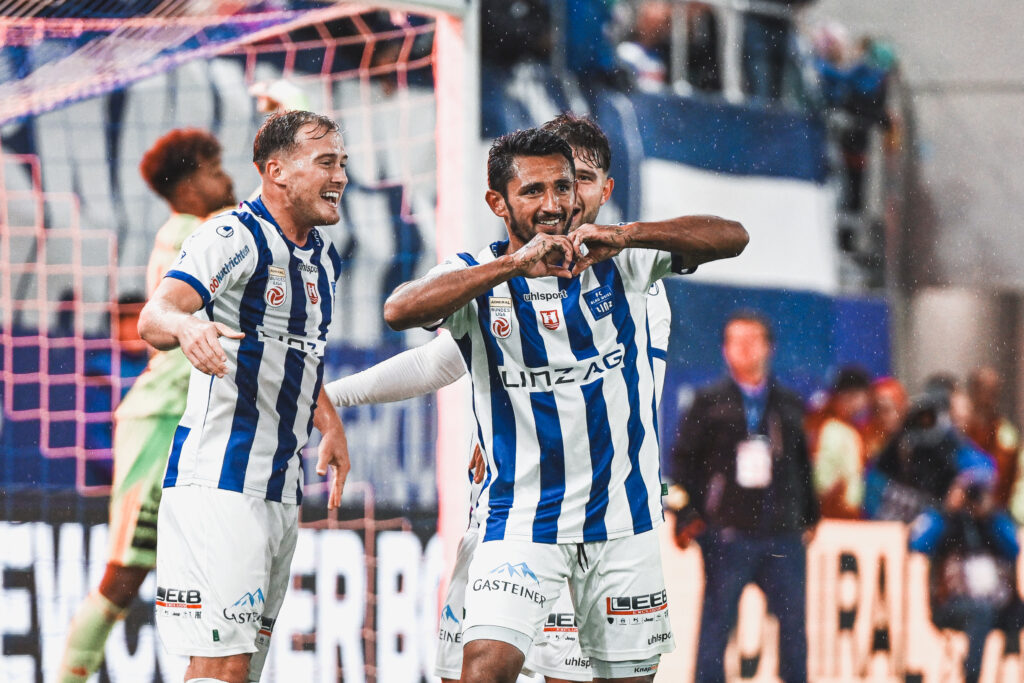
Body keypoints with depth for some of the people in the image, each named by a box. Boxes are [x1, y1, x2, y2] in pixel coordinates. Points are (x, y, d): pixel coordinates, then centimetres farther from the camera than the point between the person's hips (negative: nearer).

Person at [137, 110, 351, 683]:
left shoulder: (323, 256, 16)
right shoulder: (236, 237, -11)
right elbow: (154, 317, -27)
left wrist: (331, 425, 23)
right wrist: (186, 328, -48)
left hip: (283, 490, 9)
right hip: (219, 481, -9)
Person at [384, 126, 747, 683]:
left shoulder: (616, 261, 1)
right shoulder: (478, 275, -4)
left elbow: (730, 238, -10)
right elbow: (400, 311, -25)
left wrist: (628, 235, -27)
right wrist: (514, 265, -33)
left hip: (622, 514, 2)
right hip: (521, 519, -2)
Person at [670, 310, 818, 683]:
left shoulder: (789, 404, 13)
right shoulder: (710, 402, 4)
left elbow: (804, 464, 18)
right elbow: (683, 459, 4)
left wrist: (809, 515, 15)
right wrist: (688, 516, -4)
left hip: (784, 532, 3)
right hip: (728, 532, -3)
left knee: (793, 618, 4)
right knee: (717, 620, -1)